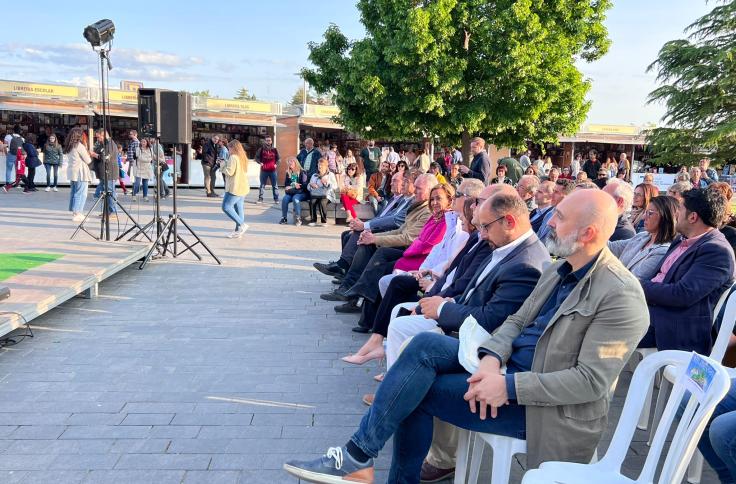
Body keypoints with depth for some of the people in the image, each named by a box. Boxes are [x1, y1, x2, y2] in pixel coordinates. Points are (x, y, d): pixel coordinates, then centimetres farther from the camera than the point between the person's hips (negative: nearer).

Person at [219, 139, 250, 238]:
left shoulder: (233, 157, -12)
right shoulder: (242, 157, 16)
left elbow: (229, 172, -17)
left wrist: (222, 165, -1)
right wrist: (225, 163, 14)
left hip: (235, 188, -9)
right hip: (243, 187, 9)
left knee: (226, 207, -6)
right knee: (239, 208, 9)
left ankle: (242, 224, -8)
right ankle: (238, 231, 10)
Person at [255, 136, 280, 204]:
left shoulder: (274, 150, 6)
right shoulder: (261, 149, 3)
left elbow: (278, 158, 13)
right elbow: (257, 157, 6)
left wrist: (276, 164, -2)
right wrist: (260, 162, -9)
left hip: (272, 170, 1)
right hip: (264, 170, -1)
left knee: (275, 185, 2)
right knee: (262, 185, 4)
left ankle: (276, 199, 8)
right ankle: (260, 198, 10)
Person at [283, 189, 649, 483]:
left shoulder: (621, 296, -19)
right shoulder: (560, 270, 9)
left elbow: (591, 381, -23)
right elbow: (517, 320, 9)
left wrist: (509, 386, -26)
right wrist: (492, 357, -12)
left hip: (545, 404, -8)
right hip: (509, 366, 8)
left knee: (416, 390, -15)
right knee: (424, 345, -11)